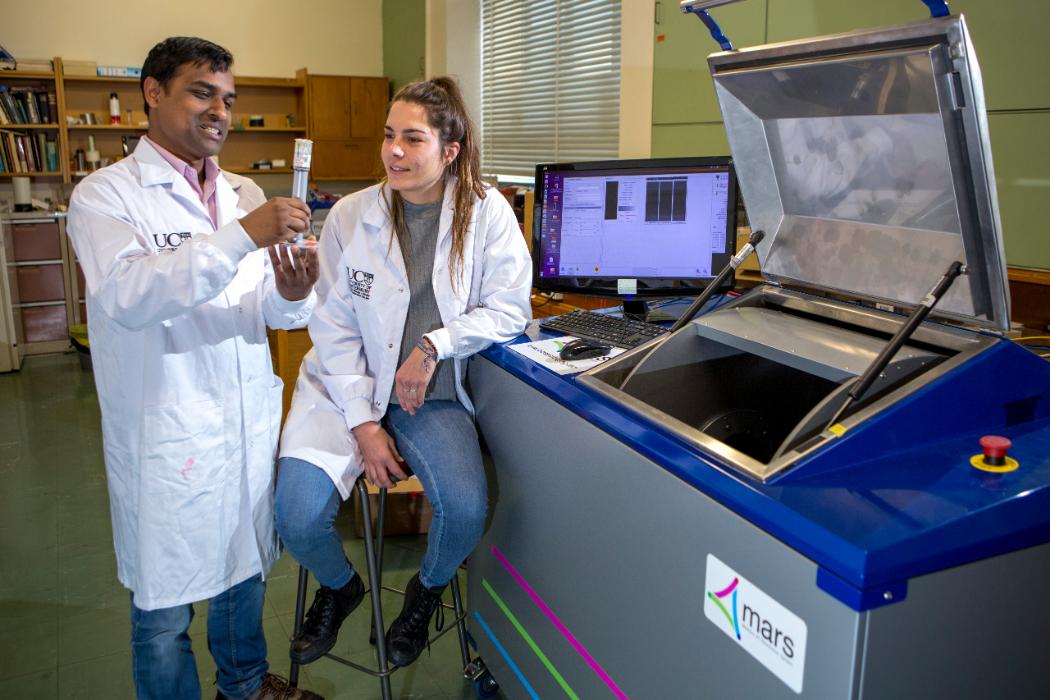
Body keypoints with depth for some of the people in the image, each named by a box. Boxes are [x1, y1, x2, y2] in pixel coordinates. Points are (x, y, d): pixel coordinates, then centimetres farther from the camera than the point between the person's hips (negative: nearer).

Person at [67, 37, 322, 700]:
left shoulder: (247, 194, 8)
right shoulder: (105, 194, -7)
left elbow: (262, 309, 4)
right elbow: (127, 295, -25)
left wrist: (291, 296, -20)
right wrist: (242, 237, -33)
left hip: (251, 418, 5)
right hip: (167, 431, -5)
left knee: (245, 570, 22)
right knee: (165, 603, 10)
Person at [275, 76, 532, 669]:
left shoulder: (486, 213, -4)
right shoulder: (350, 216, -3)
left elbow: (510, 309, -6)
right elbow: (334, 330, -3)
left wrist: (434, 345, -20)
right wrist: (363, 424, -11)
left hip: (432, 398, 0)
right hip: (345, 388, 1)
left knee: (467, 510, -25)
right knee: (298, 519, -18)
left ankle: (427, 592, 14)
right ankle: (340, 587, 21)